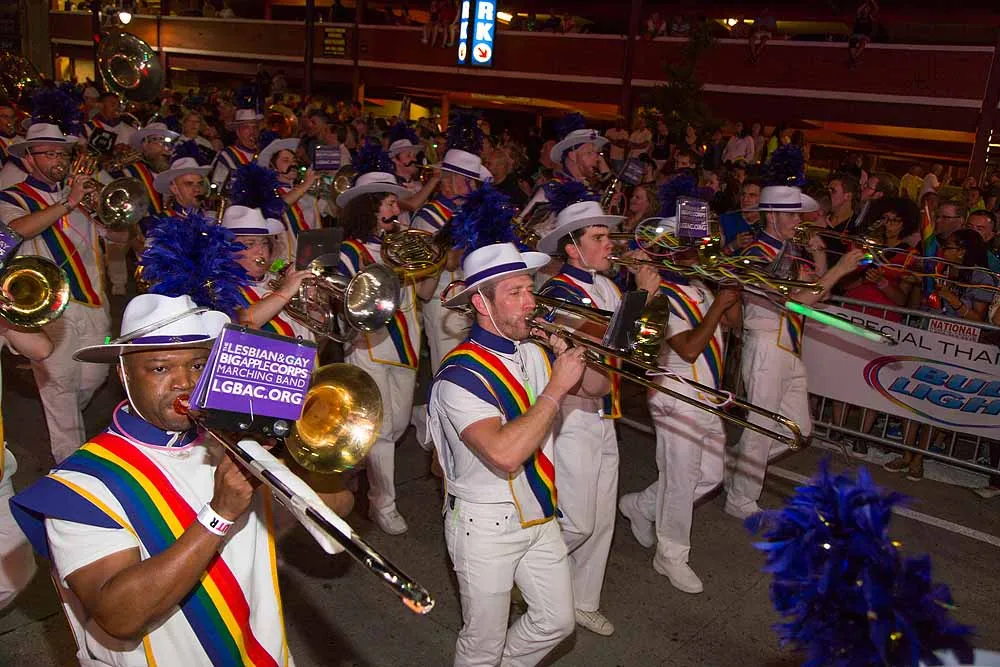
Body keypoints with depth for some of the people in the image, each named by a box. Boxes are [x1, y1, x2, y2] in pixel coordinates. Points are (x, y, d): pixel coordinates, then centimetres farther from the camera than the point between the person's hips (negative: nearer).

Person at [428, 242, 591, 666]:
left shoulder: (535, 354, 0)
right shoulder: (461, 375, -24)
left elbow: (595, 388, 10)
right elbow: (505, 453, -36)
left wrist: (577, 357, -11)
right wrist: (556, 388, -29)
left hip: (539, 517, 7)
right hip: (486, 527, -7)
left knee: (556, 622, 19)